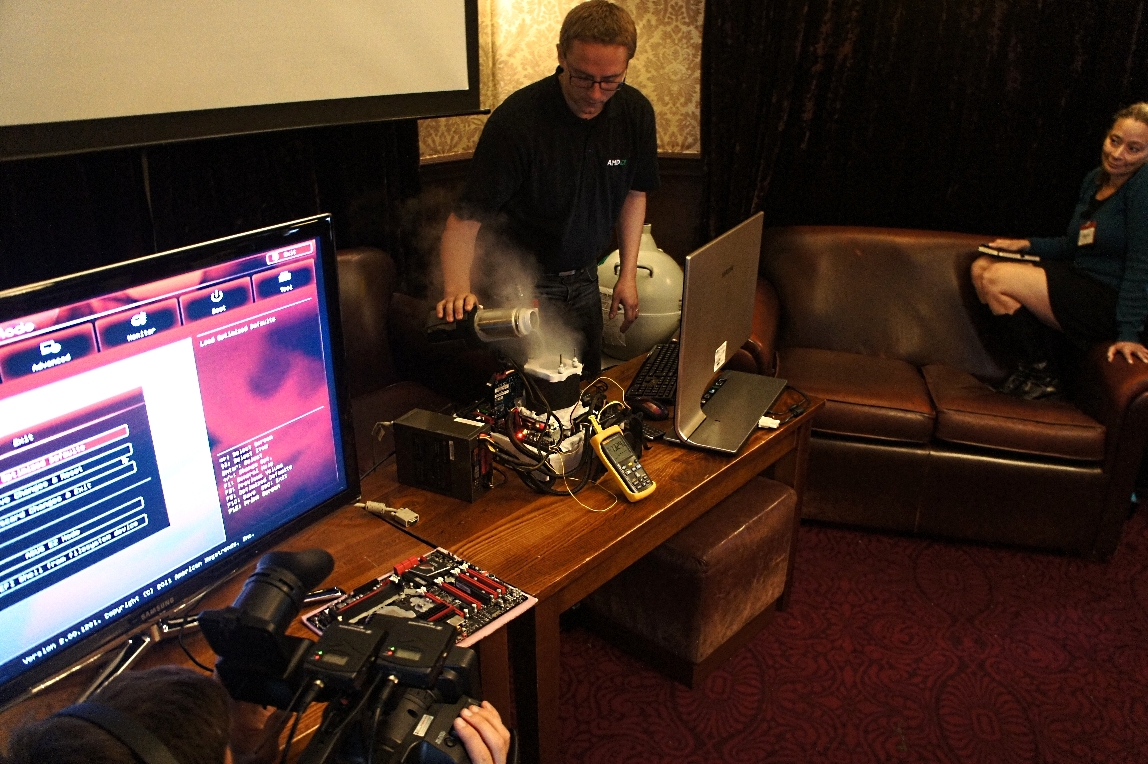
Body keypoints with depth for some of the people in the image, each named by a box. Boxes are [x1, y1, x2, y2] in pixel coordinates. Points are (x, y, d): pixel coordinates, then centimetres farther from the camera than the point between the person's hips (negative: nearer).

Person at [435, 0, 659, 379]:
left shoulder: (635, 112, -8)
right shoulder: (516, 118, -24)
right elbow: (466, 216, -25)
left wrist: (628, 274, 3)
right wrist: (457, 288, -40)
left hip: (583, 278, 5)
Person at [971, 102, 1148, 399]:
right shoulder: (1094, 180, 10)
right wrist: (1026, 244, 4)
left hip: (1110, 303, -9)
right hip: (1080, 281, 9)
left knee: (996, 278, -19)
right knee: (981, 267, -1)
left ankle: (1042, 376, -4)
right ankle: (1030, 367, 0)